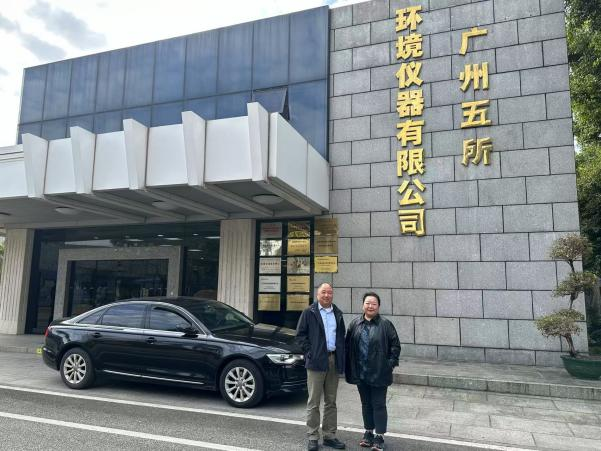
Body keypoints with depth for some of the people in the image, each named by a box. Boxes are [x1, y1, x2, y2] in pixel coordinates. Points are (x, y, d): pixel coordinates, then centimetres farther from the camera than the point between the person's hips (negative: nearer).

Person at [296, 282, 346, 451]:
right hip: (316, 361, -4)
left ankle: (329, 435, 22)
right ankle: (313, 437, 10)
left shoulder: (337, 313, 11)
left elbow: (341, 335, 17)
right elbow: (300, 334, -2)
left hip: (334, 360, 5)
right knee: (314, 402, 1)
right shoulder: (309, 312, -2)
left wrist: (341, 357, 6)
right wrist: (310, 352, -9)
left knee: (331, 402, 12)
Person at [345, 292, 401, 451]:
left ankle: (379, 437, 13)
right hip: (360, 373, 4)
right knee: (366, 404, 15)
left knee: (378, 405, 3)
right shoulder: (355, 324, 4)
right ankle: (368, 432, 29)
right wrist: (349, 367, 4)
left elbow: (395, 345, -3)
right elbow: (348, 345, 8)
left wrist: (391, 362, -10)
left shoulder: (385, 324, -5)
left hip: (379, 373, -4)